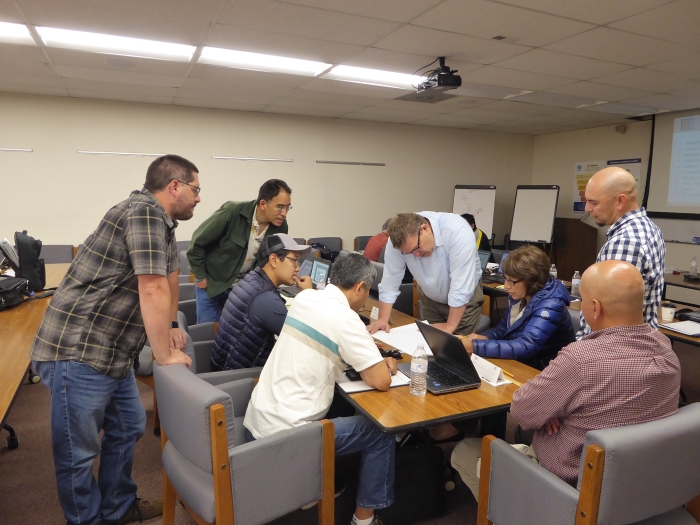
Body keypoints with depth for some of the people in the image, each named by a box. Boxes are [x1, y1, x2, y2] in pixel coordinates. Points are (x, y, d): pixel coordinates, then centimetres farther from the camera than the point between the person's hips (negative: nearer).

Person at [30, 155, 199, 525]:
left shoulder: (162, 221, 11)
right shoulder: (145, 212, -20)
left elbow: (170, 273, 24)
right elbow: (153, 290, -24)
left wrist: (170, 325, 21)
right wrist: (165, 356, -17)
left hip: (111, 353, 10)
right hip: (77, 352, -10)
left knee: (128, 429, 20)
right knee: (78, 452, 6)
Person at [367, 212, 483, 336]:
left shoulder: (458, 232, -35)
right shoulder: (400, 239, -24)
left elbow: (461, 286, -33)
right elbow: (391, 278, -17)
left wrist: (449, 327, -29)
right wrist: (383, 319, -18)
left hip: (464, 298, -3)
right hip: (430, 298, 3)